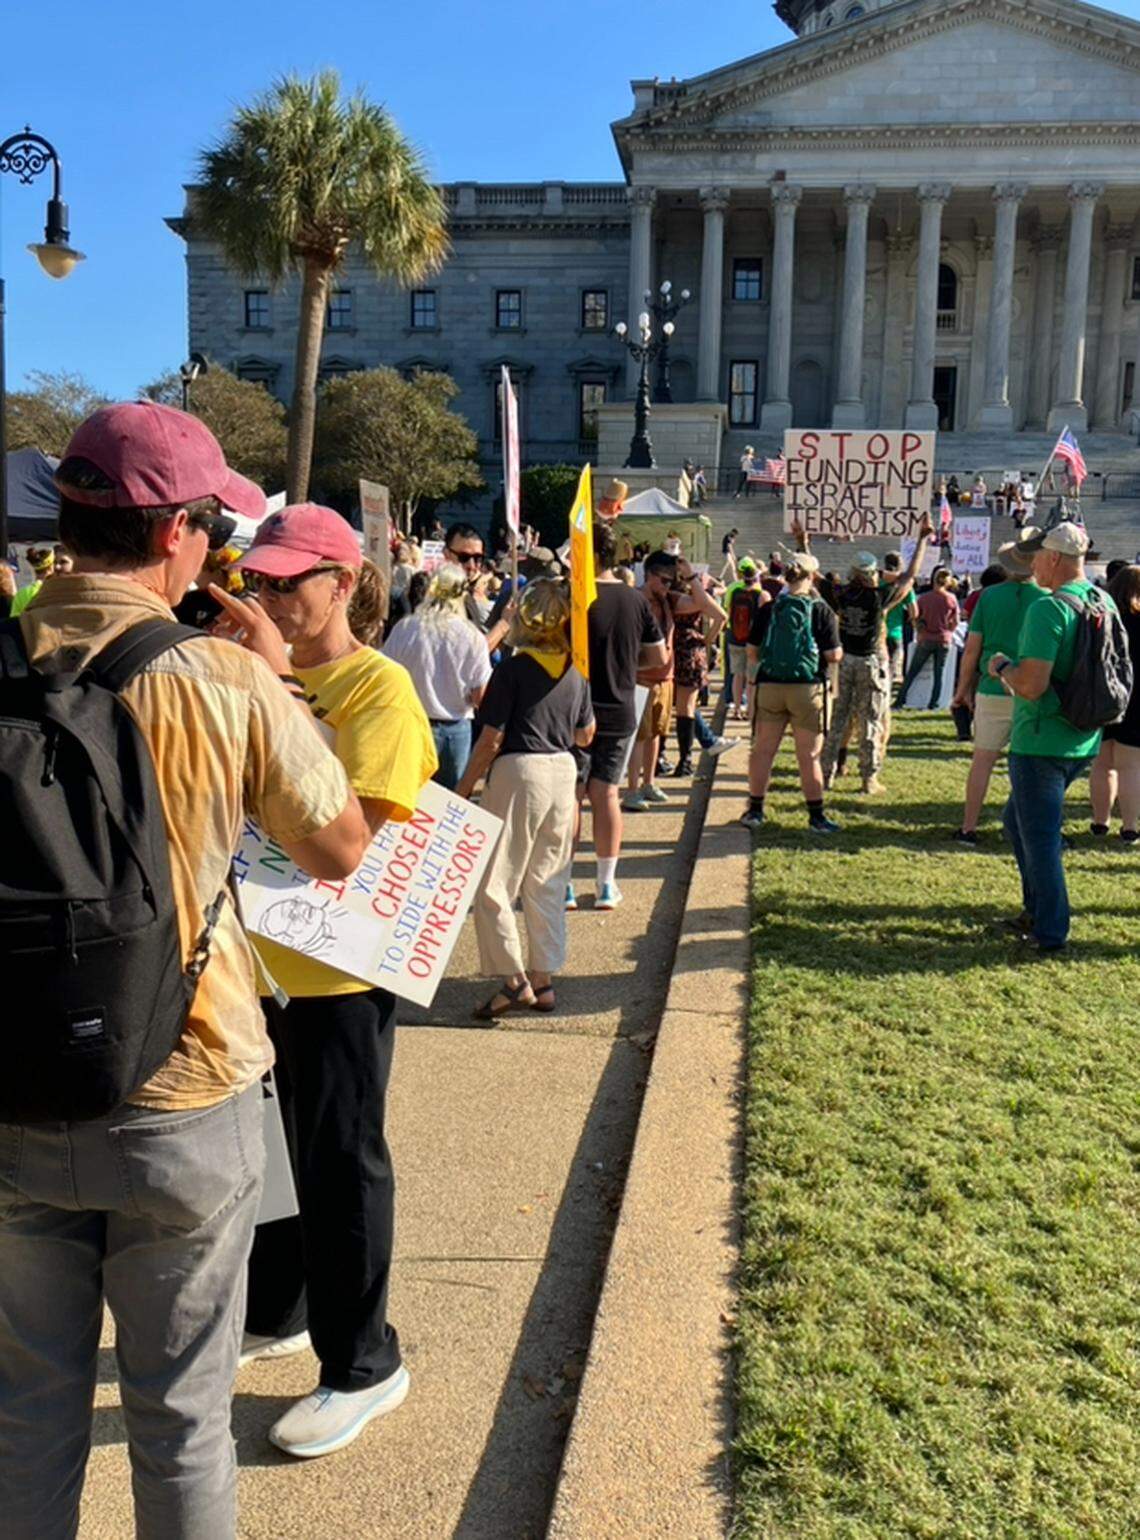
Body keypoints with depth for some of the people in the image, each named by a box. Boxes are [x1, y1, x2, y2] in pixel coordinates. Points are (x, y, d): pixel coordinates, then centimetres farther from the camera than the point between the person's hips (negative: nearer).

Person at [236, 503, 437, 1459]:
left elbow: (347, 826, -24)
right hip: (259, 955, 7)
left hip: (338, 968, -7)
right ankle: (273, 1315, 42)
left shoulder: (377, 687, -14)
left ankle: (363, 1367, 23)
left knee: (338, 1164, 5)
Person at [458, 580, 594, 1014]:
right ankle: (543, 979, 18)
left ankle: (514, 980, -3)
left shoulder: (512, 669, -10)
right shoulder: (575, 673, 6)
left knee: (491, 883, 1)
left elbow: (492, 739, -12)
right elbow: (585, 736, 15)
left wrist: (463, 788, -3)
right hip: (563, 771, 6)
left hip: (518, 771, -6)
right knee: (546, 885, 13)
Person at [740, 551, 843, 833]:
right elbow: (834, 655, -7)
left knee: (762, 750, 11)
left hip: (769, 686, 2)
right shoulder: (822, 611, -7)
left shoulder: (767, 610, 0)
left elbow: (752, 652, 4)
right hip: (807, 688, -2)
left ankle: (755, 810, 17)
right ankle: (816, 816, 11)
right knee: (809, 756, 5)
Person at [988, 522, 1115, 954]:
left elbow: (1031, 686, -27)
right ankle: (1037, 911, 30)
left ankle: (1050, 933, 11)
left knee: (1039, 837, 3)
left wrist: (1003, 667, -7)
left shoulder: (1048, 609, -20)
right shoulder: (1105, 603, 7)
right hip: (1085, 741, 9)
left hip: (1041, 742, -9)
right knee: (1017, 819, 23)